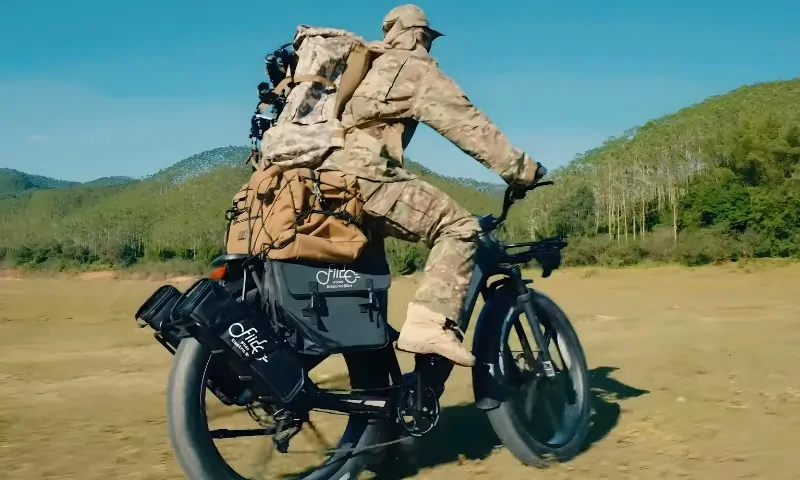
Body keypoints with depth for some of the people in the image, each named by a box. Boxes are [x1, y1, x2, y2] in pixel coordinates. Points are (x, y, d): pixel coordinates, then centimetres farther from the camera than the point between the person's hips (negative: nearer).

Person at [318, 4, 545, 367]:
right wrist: (522, 169, 4)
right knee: (459, 227, -10)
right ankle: (428, 324, -25)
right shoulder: (416, 68, 8)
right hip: (364, 175, -9)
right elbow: (467, 125, 1)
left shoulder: (367, 67, 31)